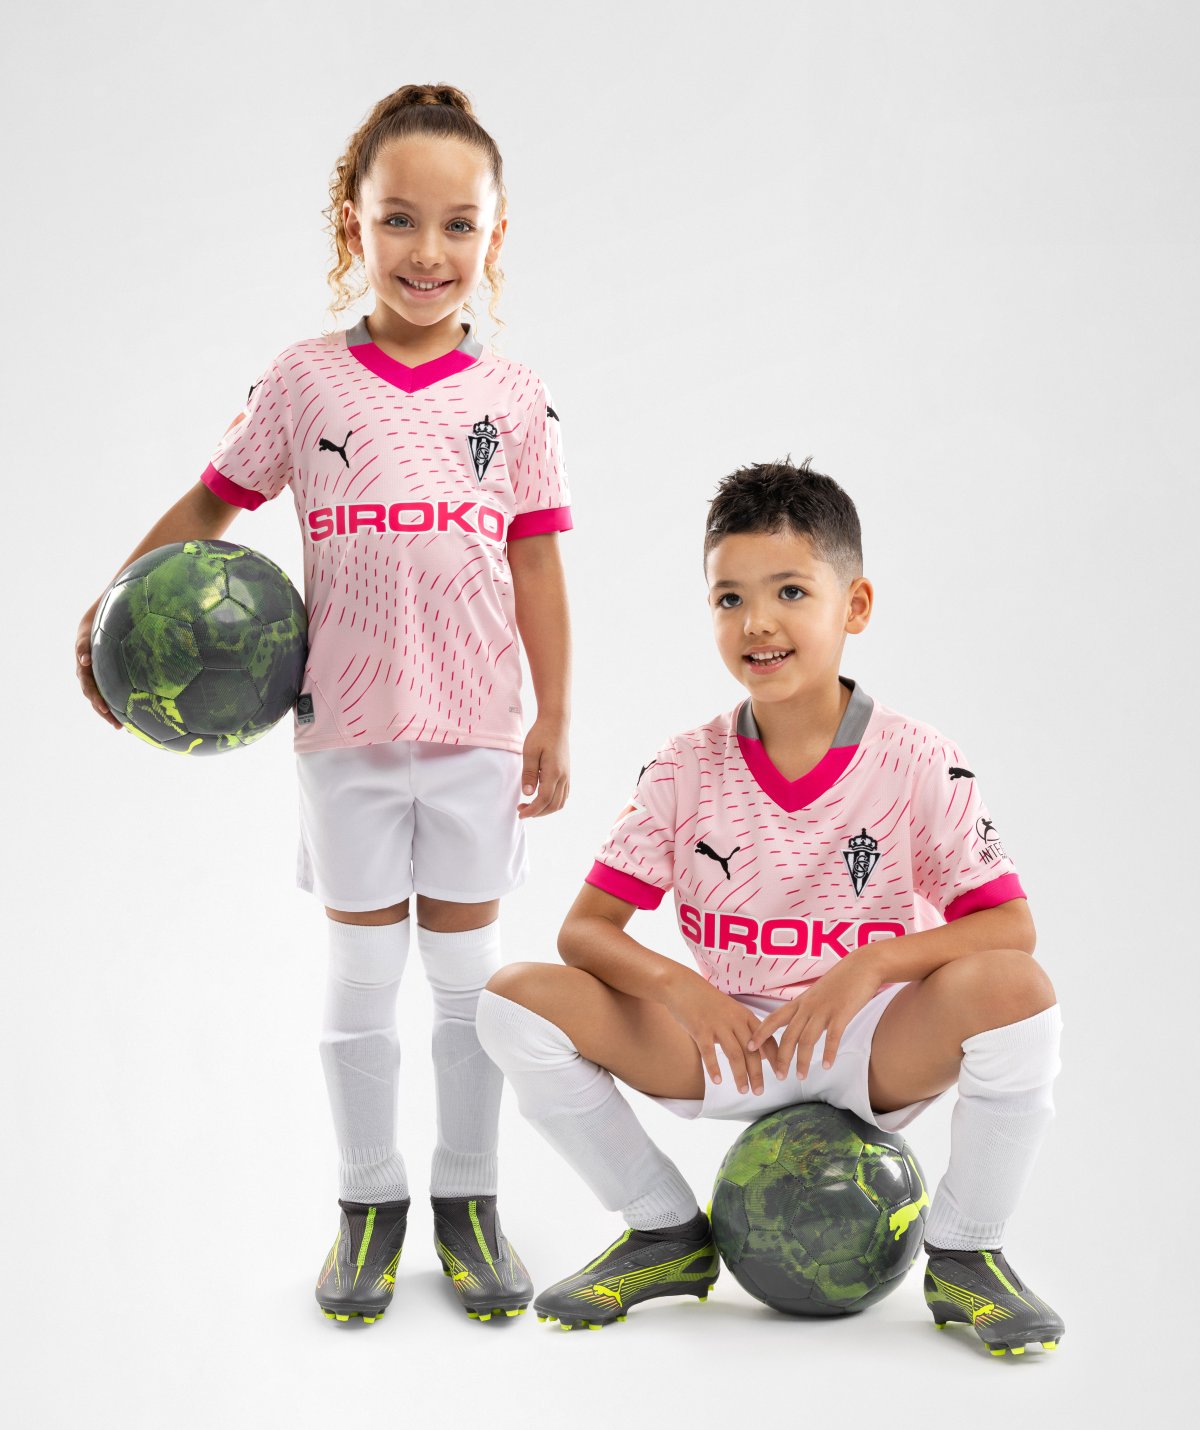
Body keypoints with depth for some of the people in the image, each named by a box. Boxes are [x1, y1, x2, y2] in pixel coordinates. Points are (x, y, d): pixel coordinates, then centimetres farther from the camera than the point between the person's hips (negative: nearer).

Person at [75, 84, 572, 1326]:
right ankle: (369, 1201, 23)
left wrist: (553, 724, 2)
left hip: (474, 732, 1)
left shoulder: (513, 397, 2)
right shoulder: (305, 383, 0)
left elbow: (535, 568, 4)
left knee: (469, 967, 9)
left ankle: (467, 1198, 23)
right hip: (345, 729, 0)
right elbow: (214, 500, 7)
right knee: (361, 969, 9)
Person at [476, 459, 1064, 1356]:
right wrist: (679, 987, -25)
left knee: (1014, 990, -33)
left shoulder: (918, 766, -9)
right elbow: (586, 927, -4)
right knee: (517, 1000, -17)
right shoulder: (687, 771, -3)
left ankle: (966, 1254, -5)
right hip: (727, 1045, 2)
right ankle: (668, 1235, 5)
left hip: (875, 1050, -2)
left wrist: (877, 960, -29)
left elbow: (1010, 926, -12)